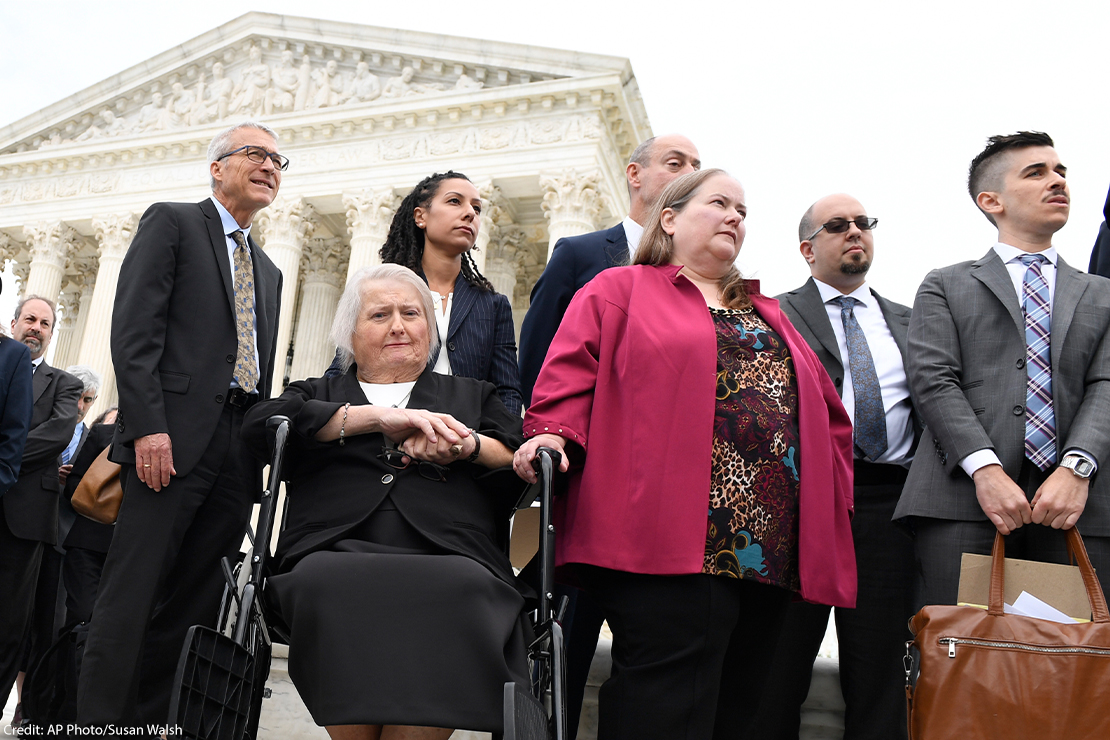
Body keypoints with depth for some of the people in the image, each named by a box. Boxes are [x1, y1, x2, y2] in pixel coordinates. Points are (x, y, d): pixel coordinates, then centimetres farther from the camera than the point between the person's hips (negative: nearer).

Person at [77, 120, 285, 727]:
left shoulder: (268, 271, 26)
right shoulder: (171, 222, 7)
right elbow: (134, 329, -6)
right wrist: (148, 425, -17)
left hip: (239, 449, 6)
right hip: (173, 439, -6)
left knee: (193, 607, 4)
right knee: (131, 594, -9)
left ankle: (150, 720, 9)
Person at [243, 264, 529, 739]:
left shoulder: (473, 396, 31)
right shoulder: (318, 394, 29)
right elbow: (262, 424, 6)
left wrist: (466, 446, -2)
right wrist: (379, 417, -2)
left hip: (449, 559, 0)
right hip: (339, 553, 0)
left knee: (465, 592, -36)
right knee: (330, 584, -36)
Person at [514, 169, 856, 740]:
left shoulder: (768, 316, 29)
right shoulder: (619, 291, 12)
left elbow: (827, 413, 27)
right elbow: (572, 369, -2)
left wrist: (833, 487, 14)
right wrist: (553, 432, -19)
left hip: (771, 544, 7)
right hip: (671, 541, -6)